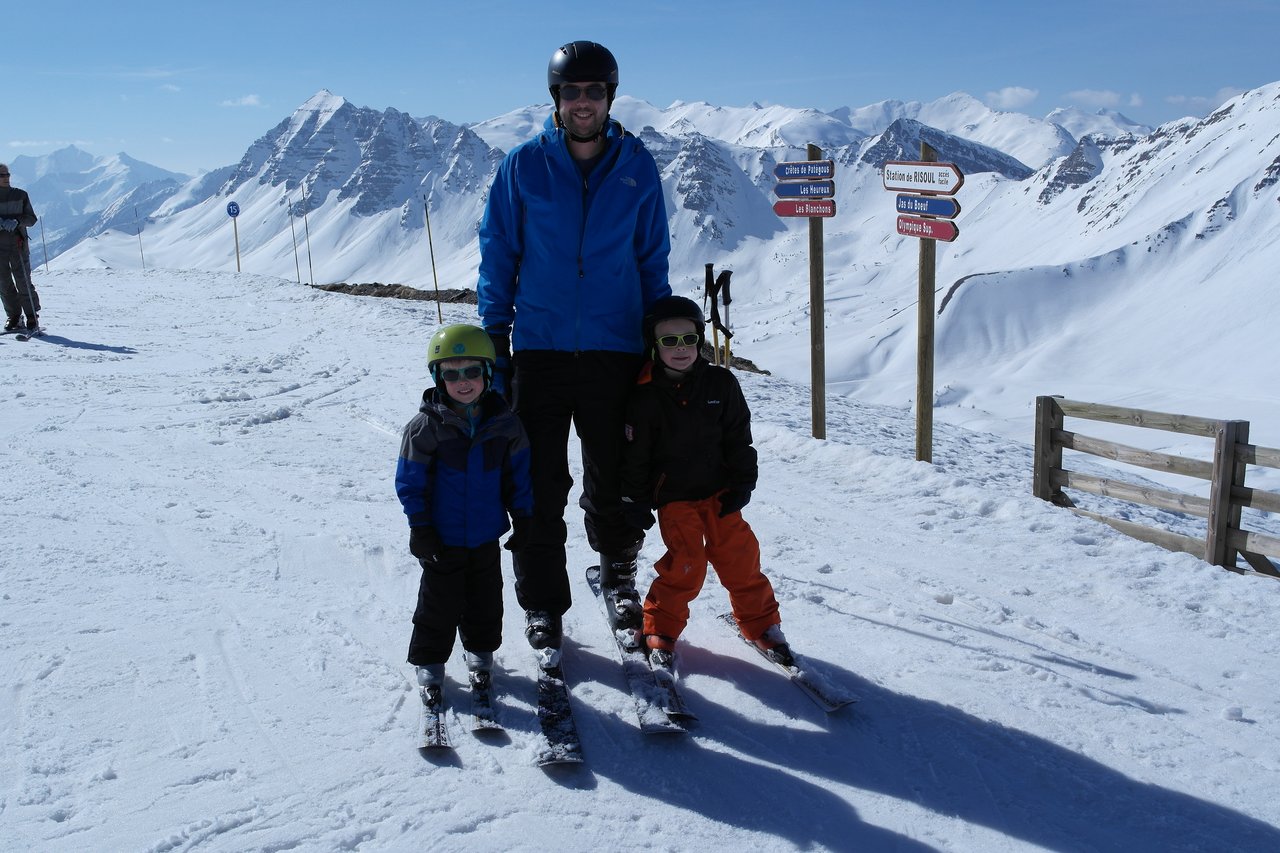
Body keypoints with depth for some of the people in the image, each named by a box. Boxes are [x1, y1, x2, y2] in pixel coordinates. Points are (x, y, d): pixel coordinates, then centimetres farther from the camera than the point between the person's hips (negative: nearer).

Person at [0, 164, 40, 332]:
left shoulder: (20, 195, 7)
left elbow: (31, 218, 6)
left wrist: (17, 221, -14)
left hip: (17, 243, -2)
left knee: (23, 281, -6)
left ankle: (32, 317, 1)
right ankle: (14, 317, 12)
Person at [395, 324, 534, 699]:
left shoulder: (504, 424, -4)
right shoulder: (426, 426, -13)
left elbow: (518, 473, 5)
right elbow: (410, 480, -9)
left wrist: (522, 516, 5)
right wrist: (420, 526, -10)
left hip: (487, 534, 3)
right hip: (442, 537, -3)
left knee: (486, 598, 17)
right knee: (440, 602, 8)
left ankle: (480, 650, 38)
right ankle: (429, 660, 26)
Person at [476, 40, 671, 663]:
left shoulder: (638, 167, 4)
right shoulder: (524, 165, 0)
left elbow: (653, 261, 10)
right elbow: (497, 257, 4)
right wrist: (494, 342, -1)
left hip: (615, 353, 1)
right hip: (539, 350, 0)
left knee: (613, 483, 10)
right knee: (540, 488, 5)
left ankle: (618, 574, 36)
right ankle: (542, 605, 21)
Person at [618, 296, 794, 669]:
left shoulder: (721, 383, -2)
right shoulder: (645, 397, -8)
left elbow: (739, 438, 4)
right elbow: (635, 456, -4)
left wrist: (742, 485, 0)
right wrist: (635, 501, -4)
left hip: (719, 490, 2)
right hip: (673, 495, -2)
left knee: (739, 556, -1)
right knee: (686, 564, -9)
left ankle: (761, 622, 19)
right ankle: (662, 629, 12)